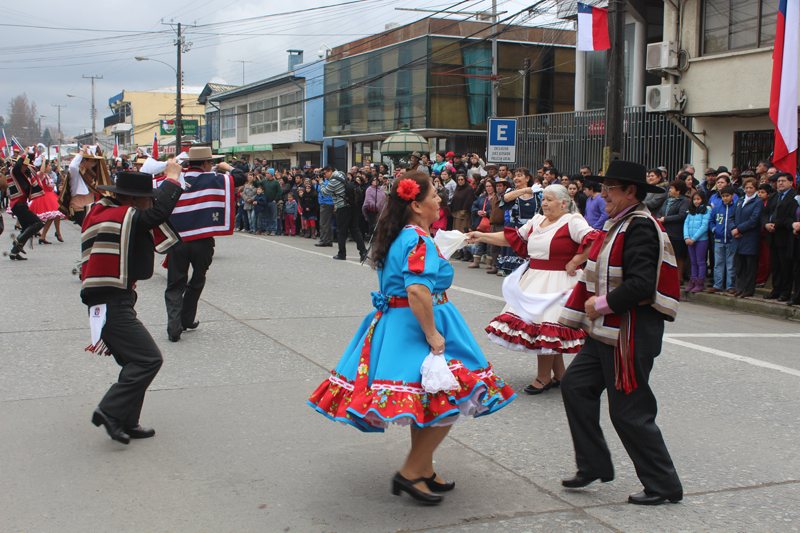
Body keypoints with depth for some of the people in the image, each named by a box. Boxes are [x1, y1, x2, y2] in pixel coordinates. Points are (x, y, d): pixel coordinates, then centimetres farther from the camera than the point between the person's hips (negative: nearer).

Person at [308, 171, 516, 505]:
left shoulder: (397, 237, 12)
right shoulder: (419, 240, -20)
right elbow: (417, 291, -32)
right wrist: (433, 335, -26)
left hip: (393, 322, 10)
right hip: (416, 326, -10)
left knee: (426, 404, 19)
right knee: (449, 401, -4)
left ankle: (423, 471, 30)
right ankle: (411, 473, 1)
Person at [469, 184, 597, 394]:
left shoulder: (572, 221, -10)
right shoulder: (537, 221, 13)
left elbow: (593, 242, -22)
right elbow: (513, 238, 16)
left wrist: (573, 263, -17)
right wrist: (482, 237, 11)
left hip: (557, 282, -8)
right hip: (535, 279, 8)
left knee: (544, 326, -6)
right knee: (543, 326, 9)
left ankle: (543, 377, 8)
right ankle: (559, 374, 22)